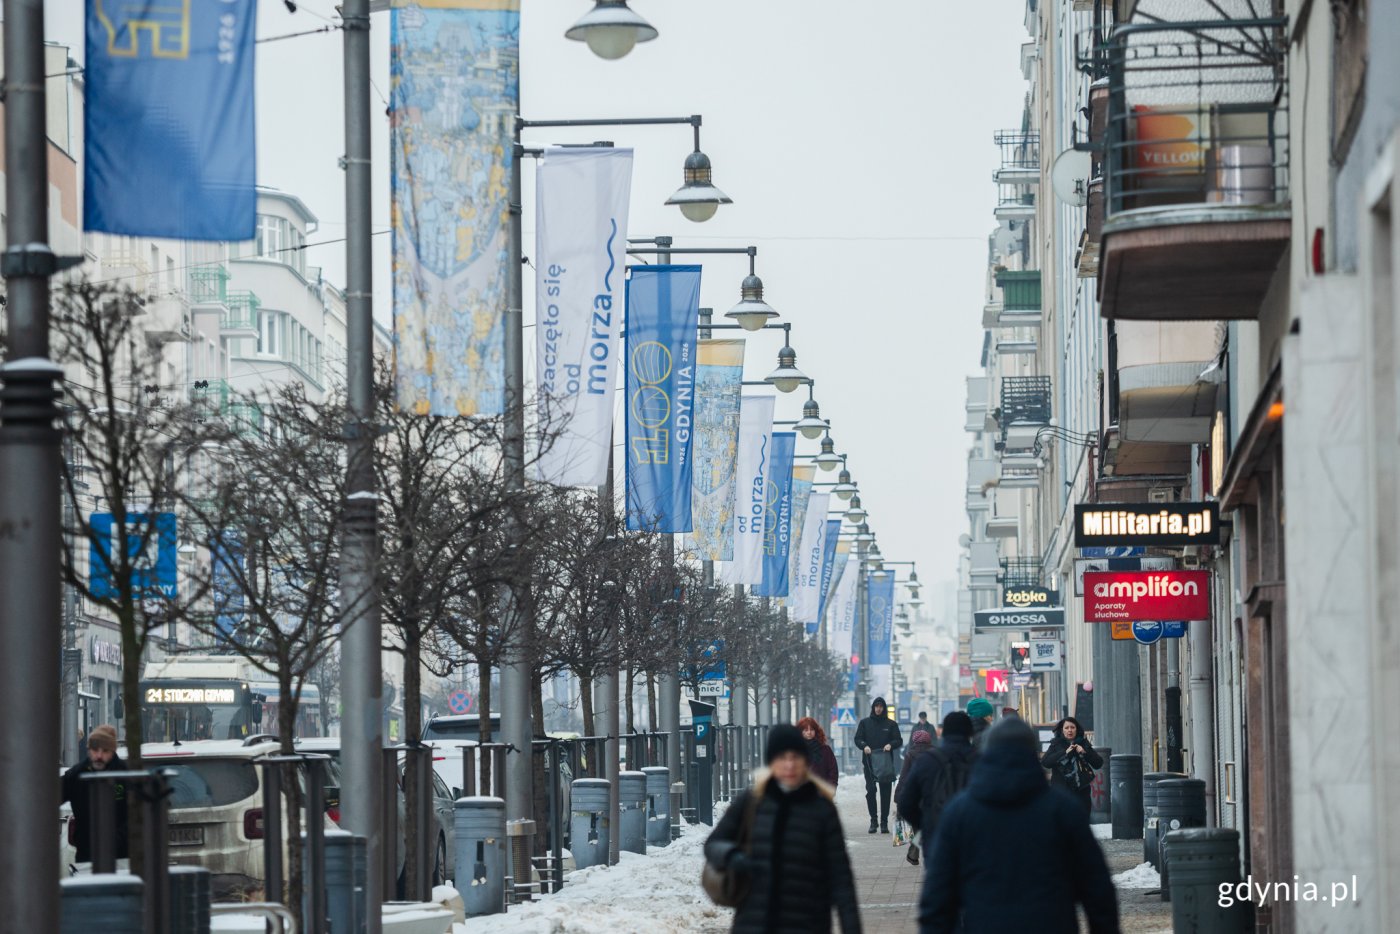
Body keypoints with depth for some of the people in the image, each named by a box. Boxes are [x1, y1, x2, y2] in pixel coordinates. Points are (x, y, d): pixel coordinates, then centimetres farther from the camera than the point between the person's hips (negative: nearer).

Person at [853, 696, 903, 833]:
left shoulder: (891, 724, 8)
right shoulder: (865, 723, 9)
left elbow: (899, 740, 7)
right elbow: (857, 739, 8)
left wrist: (891, 745, -14)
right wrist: (864, 746, -13)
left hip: (886, 763, 0)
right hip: (869, 762, 0)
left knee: (885, 792, 1)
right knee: (870, 791, -7)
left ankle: (884, 823, 5)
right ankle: (873, 821, 3)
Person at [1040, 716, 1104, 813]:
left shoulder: (1084, 744, 10)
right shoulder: (1056, 745, 5)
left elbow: (1098, 763, 5)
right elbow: (1045, 762, -9)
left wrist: (1085, 753, -11)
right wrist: (1064, 753, -16)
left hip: (1082, 790, 2)